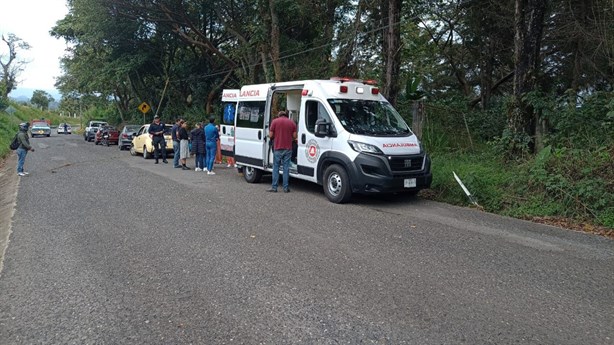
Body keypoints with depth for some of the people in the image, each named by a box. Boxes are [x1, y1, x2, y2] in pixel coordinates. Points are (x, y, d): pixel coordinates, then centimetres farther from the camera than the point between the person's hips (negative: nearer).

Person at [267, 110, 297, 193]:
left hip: (278, 148, -2)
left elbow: (270, 135, -3)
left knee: (276, 167, 6)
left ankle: (274, 187, 6)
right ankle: (286, 187, 6)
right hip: (288, 149, 2)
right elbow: (294, 136, 4)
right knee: (286, 167, 6)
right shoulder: (292, 123, 7)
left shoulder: (275, 121, 0)